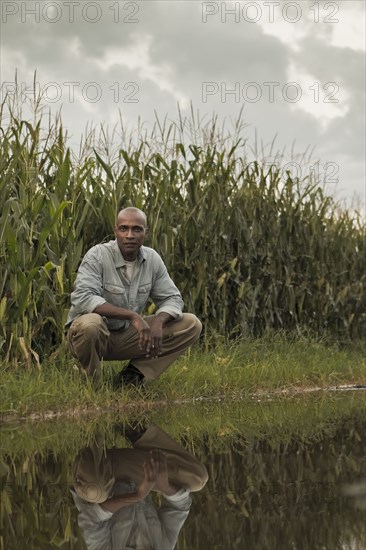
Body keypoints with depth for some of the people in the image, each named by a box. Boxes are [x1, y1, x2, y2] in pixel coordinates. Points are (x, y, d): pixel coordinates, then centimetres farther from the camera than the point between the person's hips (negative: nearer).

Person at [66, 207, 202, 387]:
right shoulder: (97, 256, -18)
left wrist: (158, 322, -20)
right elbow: (82, 298, -32)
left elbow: (172, 299, 4)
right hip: (95, 334, -5)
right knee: (90, 324, -42)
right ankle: (90, 384, -12)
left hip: (127, 335, 5)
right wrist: (132, 315, -37)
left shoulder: (152, 259, -1)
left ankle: (133, 374, -6)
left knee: (191, 325, -7)